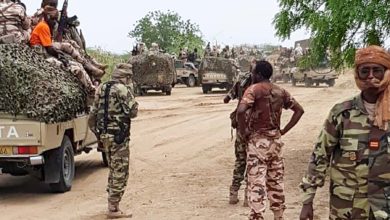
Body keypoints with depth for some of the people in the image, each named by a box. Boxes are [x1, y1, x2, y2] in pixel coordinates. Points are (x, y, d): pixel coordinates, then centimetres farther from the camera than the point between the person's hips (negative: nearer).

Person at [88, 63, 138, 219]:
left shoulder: (101, 89, 12)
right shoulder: (123, 89, -13)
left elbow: (93, 114, 14)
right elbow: (133, 112, -14)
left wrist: (97, 132, 21)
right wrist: (133, 101, 4)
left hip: (105, 135, 8)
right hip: (118, 136, -8)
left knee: (114, 170, 20)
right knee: (120, 172, -1)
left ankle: (112, 204, 27)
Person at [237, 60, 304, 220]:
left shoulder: (254, 89, -11)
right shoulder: (280, 91, 8)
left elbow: (240, 111, -26)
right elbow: (299, 110, 12)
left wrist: (242, 131, -12)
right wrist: (283, 131, 10)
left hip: (258, 141, -6)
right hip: (275, 140, 6)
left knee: (257, 183, -3)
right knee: (276, 181, 16)